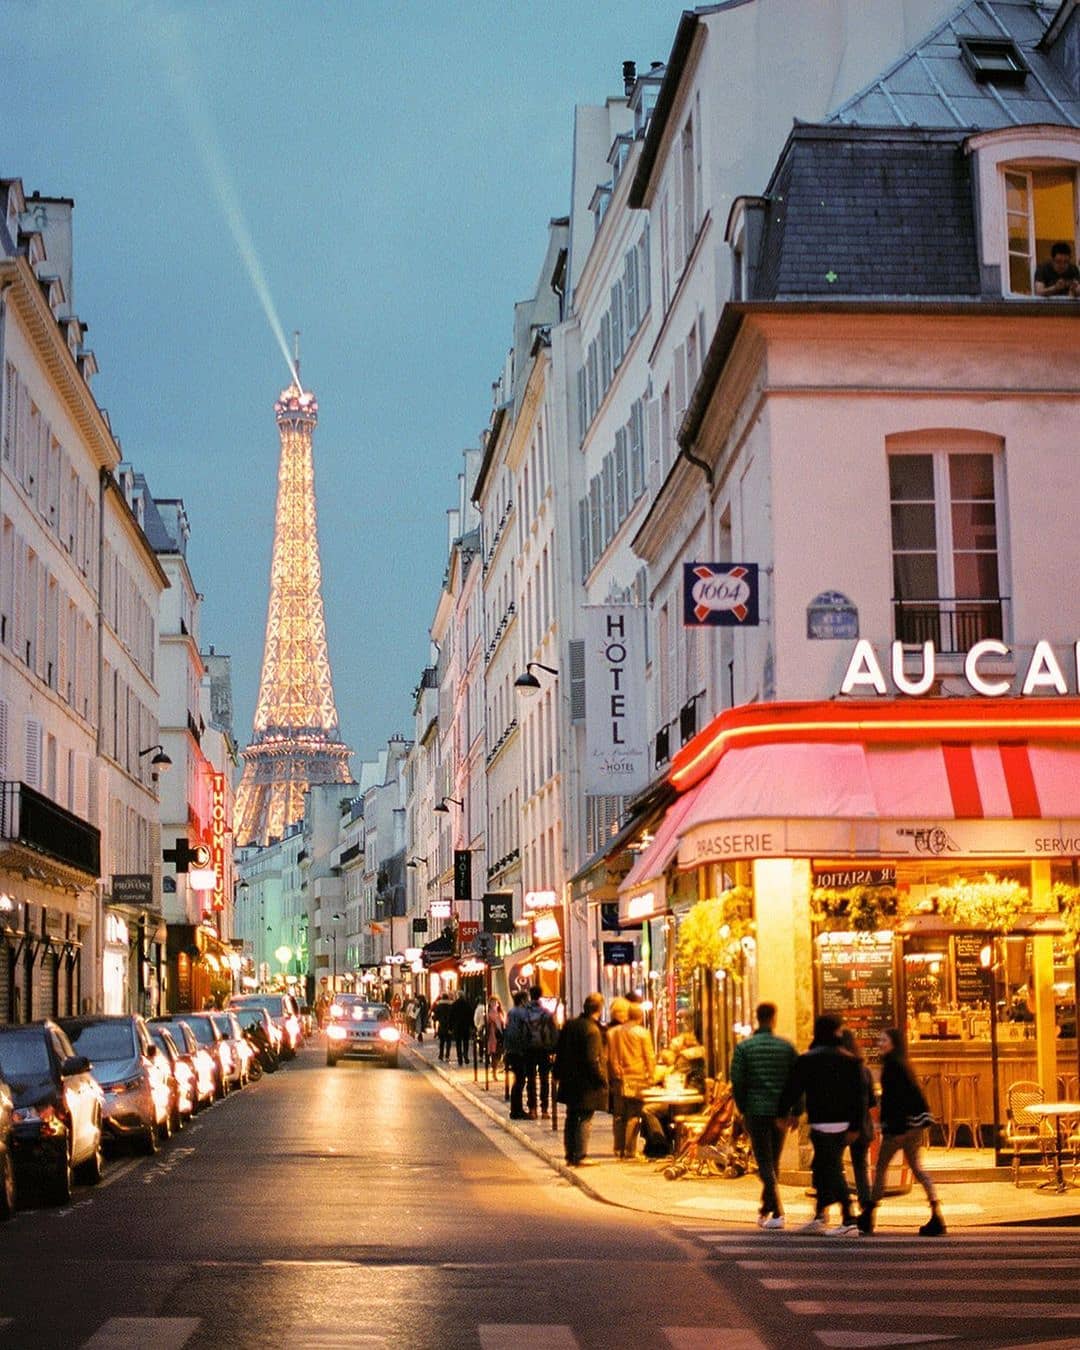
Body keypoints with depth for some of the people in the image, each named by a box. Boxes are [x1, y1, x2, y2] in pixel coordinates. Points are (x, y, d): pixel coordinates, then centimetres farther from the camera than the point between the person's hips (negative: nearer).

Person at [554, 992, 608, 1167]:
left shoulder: (570, 1024, 4)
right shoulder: (592, 1030, -20)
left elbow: (560, 1051, 12)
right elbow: (592, 1059, -22)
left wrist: (559, 1073, 21)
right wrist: (602, 1079, -12)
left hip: (569, 1080, 8)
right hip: (587, 1083, -8)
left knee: (571, 1118, 14)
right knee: (585, 1119, 0)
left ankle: (570, 1155, 19)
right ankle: (580, 1156, 1)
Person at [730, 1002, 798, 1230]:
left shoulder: (744, 1047, -3)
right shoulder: (786, 1046, 3)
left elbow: (737, 1081, -5)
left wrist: (742, 1108, 6)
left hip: (756, 1111, -2)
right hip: (780, 1111, 2)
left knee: (765, 1163, -2)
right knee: (774, 1162, 16)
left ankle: (777, 1212, -15)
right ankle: (767, 1208, 27)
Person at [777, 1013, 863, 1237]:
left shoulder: (806, 1060, -6)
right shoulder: (849, 1060, 7)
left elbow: (792, 1089, -2)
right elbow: (858, 1095, 5)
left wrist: (783, 1114, 12)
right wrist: (854, 1126, 8)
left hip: (821, 1123, -6)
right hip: (843, 1123, 6)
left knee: (832, 1170, -6)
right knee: (821, 1167, 19)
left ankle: (848, 1221, -12)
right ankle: (820, 1216, 26)